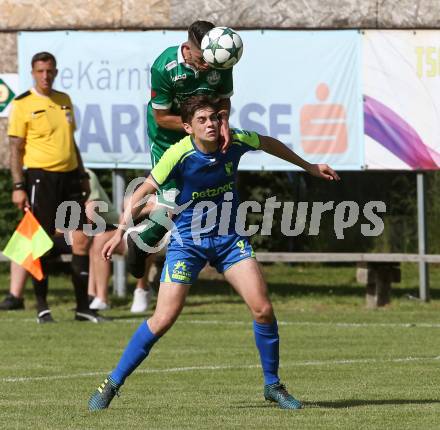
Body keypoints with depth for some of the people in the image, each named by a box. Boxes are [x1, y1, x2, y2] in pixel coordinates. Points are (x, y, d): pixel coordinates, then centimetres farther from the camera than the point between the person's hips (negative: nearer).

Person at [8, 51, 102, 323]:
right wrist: (18, 186, -11)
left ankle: (83, 306, 7)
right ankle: (42, 307, 5)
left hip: (69, 176, 6)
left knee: (82, 239, 1)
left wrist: (82, 175, 19)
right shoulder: (23, 105, -3)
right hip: (40, 176, -6)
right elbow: (16, 149, -5)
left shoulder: (65, 101, 15)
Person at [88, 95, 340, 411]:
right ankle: (112, 384, 2)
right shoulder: (179, 155, -21)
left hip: (228, 239, 3)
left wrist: (308, 166, 23)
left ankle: (273, 385, 10)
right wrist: (121, 231, -18)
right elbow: (144, 192, -10)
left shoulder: (234, 141, -11)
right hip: (187, 241, -3)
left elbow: (269, 144, 12)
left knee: (263, 309, -10)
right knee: (164, 319, -12)